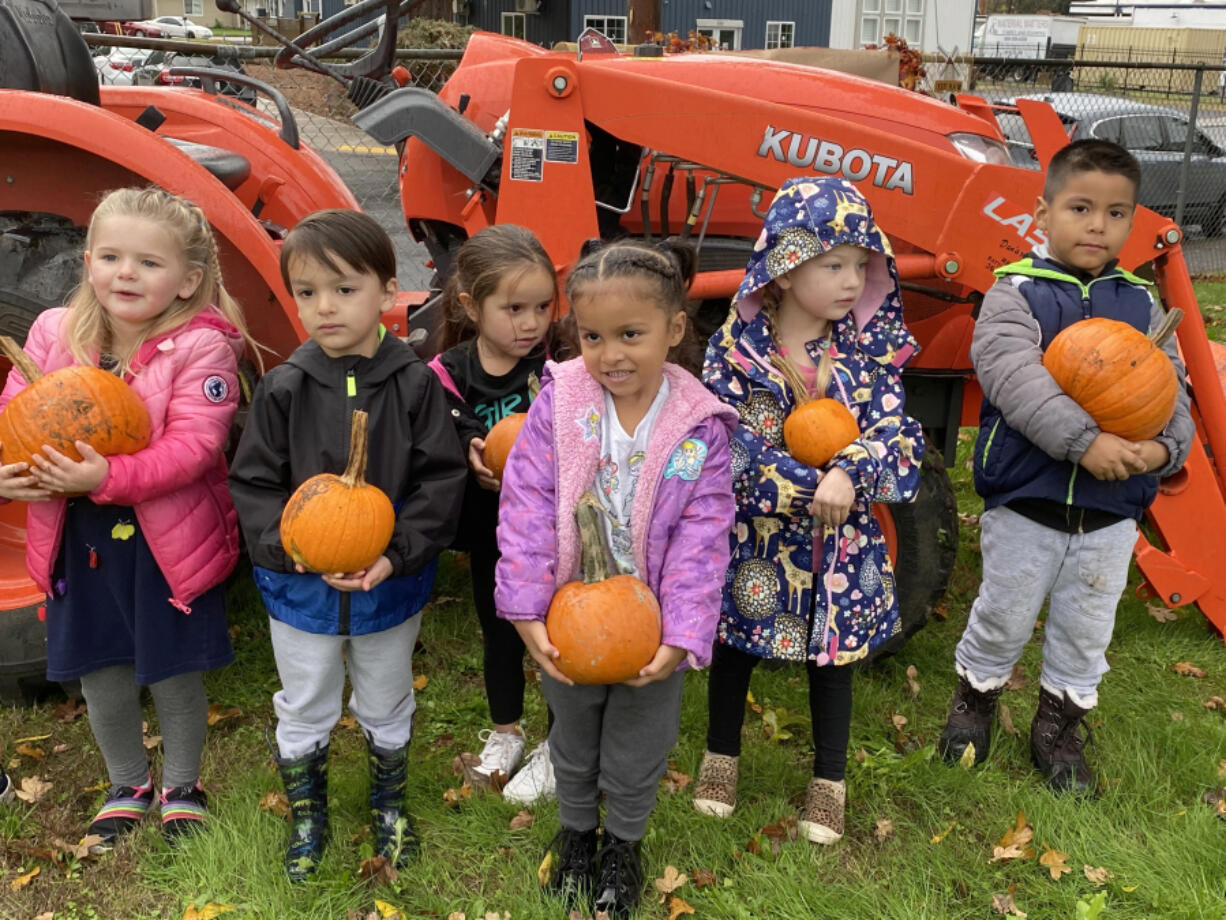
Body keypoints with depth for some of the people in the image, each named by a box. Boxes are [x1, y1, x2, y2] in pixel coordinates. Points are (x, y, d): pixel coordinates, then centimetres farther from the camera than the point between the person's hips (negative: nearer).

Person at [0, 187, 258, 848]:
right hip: (78, 539, 4)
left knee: (174, 668, 11)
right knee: (100, 668, 17)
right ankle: (127, 784, 40)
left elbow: (192, 445, -24)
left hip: (169, 542, -4)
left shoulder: (200, 347, -16)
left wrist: (108, 478, -36)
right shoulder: (53, 333, -1)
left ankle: (181, 785, 36)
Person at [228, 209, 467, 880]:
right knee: (304, 711, 20)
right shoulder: (283, 389, -11)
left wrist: (396, 554, -24)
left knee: (387, 708, 22)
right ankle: (306, 815, 44)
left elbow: (440, 479, -13)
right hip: (300, 588, 1)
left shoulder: (416, 384, -13)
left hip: (392, 588, 0)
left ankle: (389, 803, 47)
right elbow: (253, 484, -8)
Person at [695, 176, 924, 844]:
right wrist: (811, 487, -26)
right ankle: (721, 756, 40)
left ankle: (829, 782, 34)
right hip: (754, 533, -1)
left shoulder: (870, 346, -5)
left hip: (840, 538, 2)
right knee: (736, 640, 16)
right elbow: (731, 444, -19)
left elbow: (895, 432, -11)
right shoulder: (736, 345, -13)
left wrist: (850, 475, -30)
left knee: (833, 651, 14)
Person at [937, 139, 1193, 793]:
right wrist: (1084, 441, -33)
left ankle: (1059, 726, 37)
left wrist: (1164, 447, -18)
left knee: (1085, 629, 17)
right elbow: (1013, 374, -24)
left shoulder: (1141, 305, 5)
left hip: (1112, 513, 4)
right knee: (1005, 616, 13)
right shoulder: (1015, 292, -9)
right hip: (1024, 502, -4)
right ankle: (976, 694, 40)